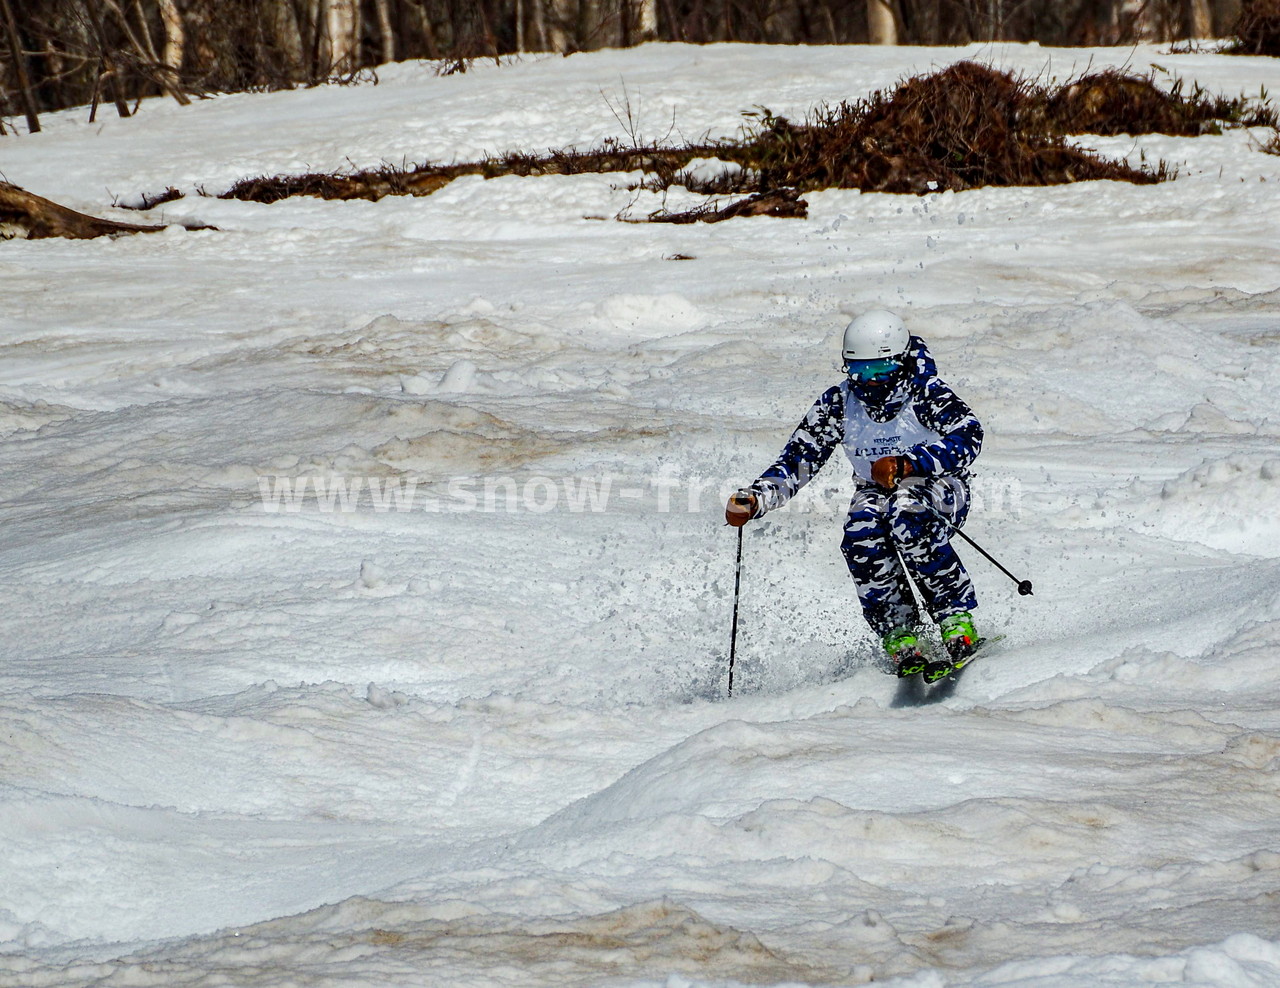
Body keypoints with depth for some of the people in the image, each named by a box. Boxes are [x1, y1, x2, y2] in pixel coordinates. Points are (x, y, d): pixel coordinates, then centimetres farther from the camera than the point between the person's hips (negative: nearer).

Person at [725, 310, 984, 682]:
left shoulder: (925, 393, -16)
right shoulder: (839, 403, -4)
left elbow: (967, 436, -31)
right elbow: (797, 459, -2)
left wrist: (907, 464, -45)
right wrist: (755, 498, -19)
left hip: (938, 487, -4)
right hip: (875, 492, 4)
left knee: (907, 518, -38)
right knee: (861, 535, -31)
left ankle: (958, 622, -28)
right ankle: (900, 638, -24)